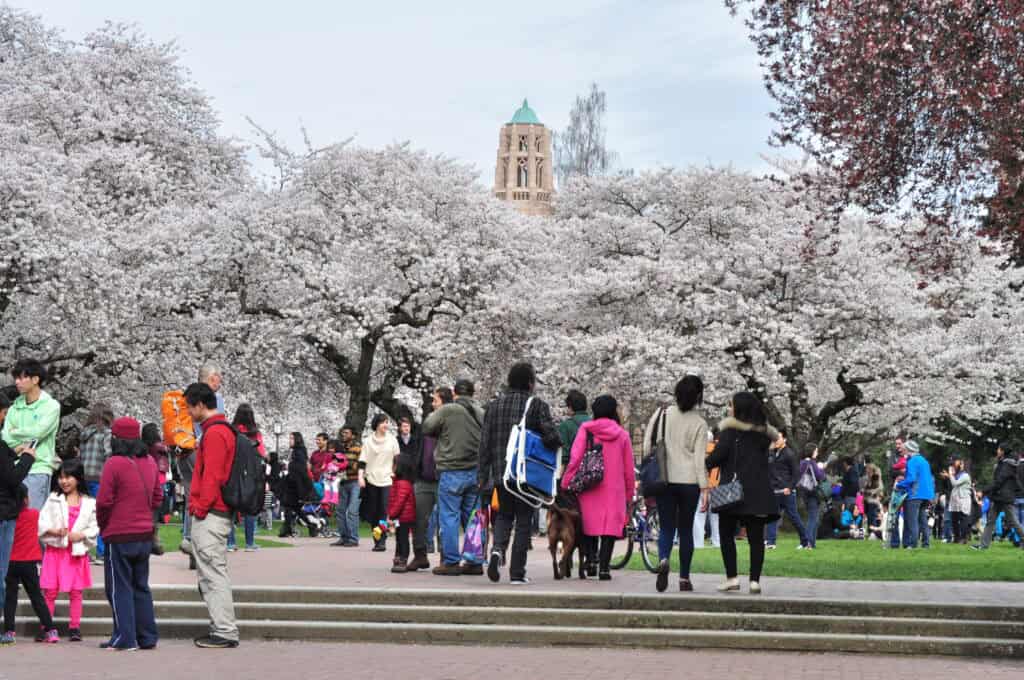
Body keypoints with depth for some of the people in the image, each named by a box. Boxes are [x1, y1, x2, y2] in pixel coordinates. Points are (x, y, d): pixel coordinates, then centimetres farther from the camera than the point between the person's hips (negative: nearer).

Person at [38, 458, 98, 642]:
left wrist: (81, 534, -15)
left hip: (77, 551, 0)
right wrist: (55, 531, -17)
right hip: (55, 550, 0)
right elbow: (42, 523, 0)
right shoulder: (53, 499, 5)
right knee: (50, 591, 0)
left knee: (76, 591, 4)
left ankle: (75, 627, 10)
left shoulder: (89, 503, 3)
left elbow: (95, 527, 2)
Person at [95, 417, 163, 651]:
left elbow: (104, 501, -14)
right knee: (141, 586, 14)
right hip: (145, 535, 6)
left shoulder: (115, 463, -14)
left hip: (119, 537, -6)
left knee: (119, 588, 1)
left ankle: (125, 638, -1)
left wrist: (102, 525, 2)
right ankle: (147, 637, 15)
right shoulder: (150, 463, 6)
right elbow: (157, 497, 12)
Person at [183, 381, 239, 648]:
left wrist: (200, 508, -15)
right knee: (209, 575, 12)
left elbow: (212, 476, -19)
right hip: (211, 516, 10)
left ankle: (225, 632, -8)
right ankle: (222, 629, 14)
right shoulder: (219, 429, 19)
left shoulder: (215, 433, -13)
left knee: (214, 575, -8)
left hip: (209, 516, -10)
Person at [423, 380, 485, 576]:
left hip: (452, 472, -5)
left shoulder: (446, 410, -9)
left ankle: (450, 562, -2)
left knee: (450, 517, 0)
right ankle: (475, 562, 13)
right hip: (475, 472, 5)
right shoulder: (481, 413, 7)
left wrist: (435, 411, 17)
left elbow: (427, 428, 2)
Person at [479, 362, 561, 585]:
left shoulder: (494, 406, 6)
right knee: (523, 520, 7)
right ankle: (517, 573, 5)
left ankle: (498, 549, -8)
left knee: (504, 514, 20)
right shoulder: (537, 405, -7)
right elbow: (553, 437, -18)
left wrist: (483, 477, 9)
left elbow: (484, 444, 5)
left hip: (499, 473, 3)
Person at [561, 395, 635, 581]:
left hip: (590, 489, 0)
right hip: (614, 489, 0)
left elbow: (575, 459, -8)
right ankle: (604, 566, -10)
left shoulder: (585, 430, -1)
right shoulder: (622, 434, 3)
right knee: (610, 527, 0)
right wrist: (629, 494, 16)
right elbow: (629, 469, 7)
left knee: (591, 525, 12)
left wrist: (565, 483, -2)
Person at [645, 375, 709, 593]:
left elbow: (647, 447, 3)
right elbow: (700, 458, -6)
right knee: (686, 530, 9)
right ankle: (684, 578, 10)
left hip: (664, 481, 1)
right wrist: (704, 487, -3)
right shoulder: (699, 423, -4)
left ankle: (663, 559, -25)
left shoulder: (661, 415, 1)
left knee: (666, 528, 5)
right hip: (689, 481, -1)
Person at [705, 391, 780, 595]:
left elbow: (719, 455, -8)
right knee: (756, 536, 2)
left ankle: (732, 577, -2)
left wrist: (703, 467, 5)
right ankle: (755, 580, -3)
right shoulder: (764, 432, 13)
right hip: (759, 492, 4)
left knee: (727, 533, 5)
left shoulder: (730, 429, -4)